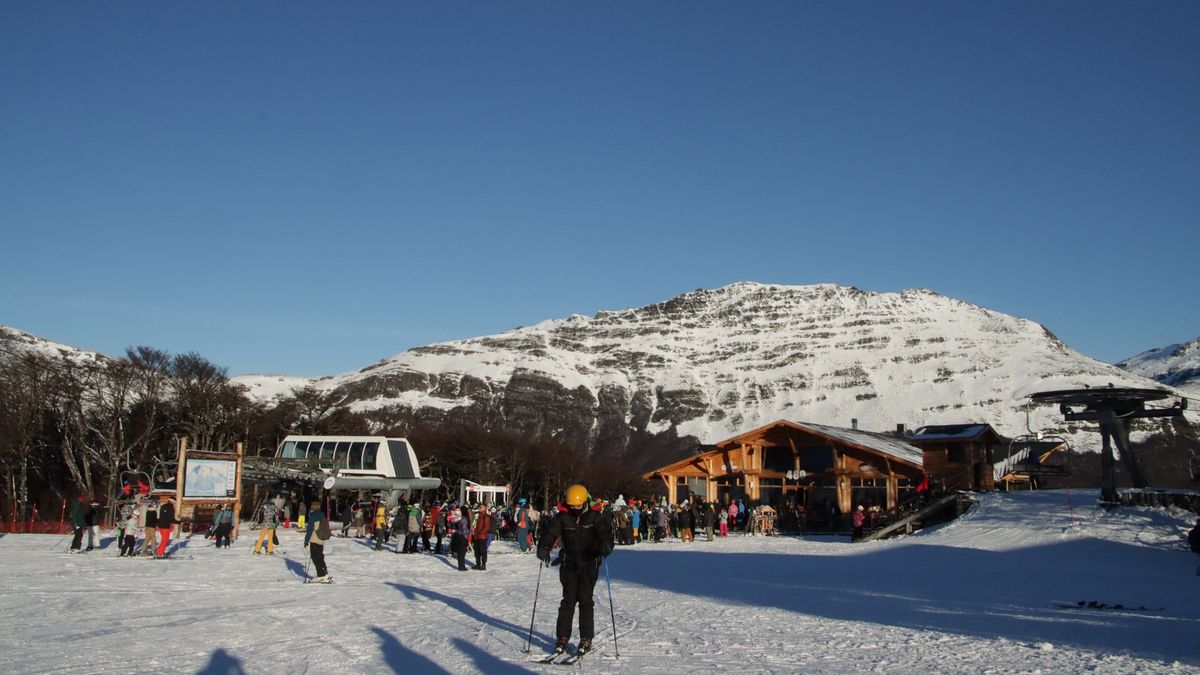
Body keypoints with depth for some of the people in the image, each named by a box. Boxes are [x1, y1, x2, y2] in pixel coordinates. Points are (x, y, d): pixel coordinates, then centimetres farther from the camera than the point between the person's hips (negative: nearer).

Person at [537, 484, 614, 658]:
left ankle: (586, 639, 7)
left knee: (585, 601, -2)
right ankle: (562, 638, 9)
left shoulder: (595, 517, -5)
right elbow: (551, 532, -13)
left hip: (589, 565, -1)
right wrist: (544, 547, -32)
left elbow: (605, 531, -17)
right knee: (568, 601, 1)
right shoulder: (562, 517, -2)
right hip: (569, 564, 1)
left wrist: (606, 544, -39)